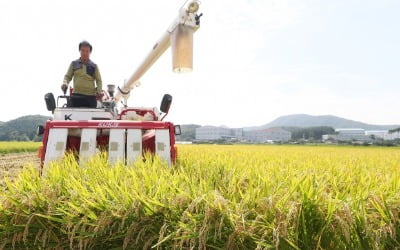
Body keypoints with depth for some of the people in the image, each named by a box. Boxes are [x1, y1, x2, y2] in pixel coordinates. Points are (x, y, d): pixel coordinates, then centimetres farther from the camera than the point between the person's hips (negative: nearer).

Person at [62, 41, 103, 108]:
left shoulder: (94, 66, 10)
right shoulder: (74, 64, 13)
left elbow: (99, 80, 8)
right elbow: (68, 76, 16)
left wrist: (99, 90, -10)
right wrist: (65, 83, -6)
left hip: (91, 97, -1)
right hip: (76, 96, 1)